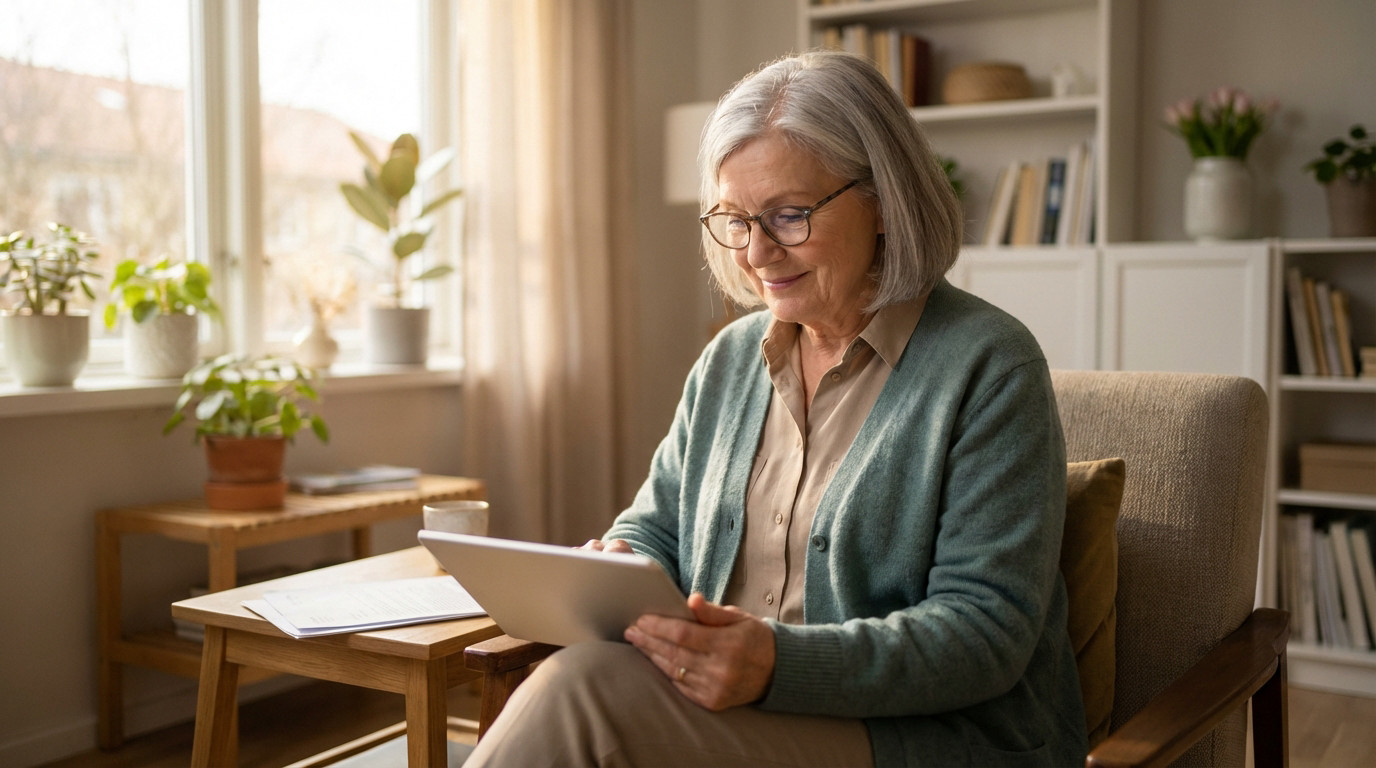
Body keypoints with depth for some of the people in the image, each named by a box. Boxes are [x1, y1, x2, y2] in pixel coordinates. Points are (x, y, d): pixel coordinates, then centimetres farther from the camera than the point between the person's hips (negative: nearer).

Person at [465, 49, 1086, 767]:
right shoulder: (728, 359, 13)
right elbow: (655, 526, 20)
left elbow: (987, 632, -15)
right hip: (719, 695, 5)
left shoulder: (989, 367, -9)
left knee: (588, 686, -27)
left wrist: (780, 664, -29)